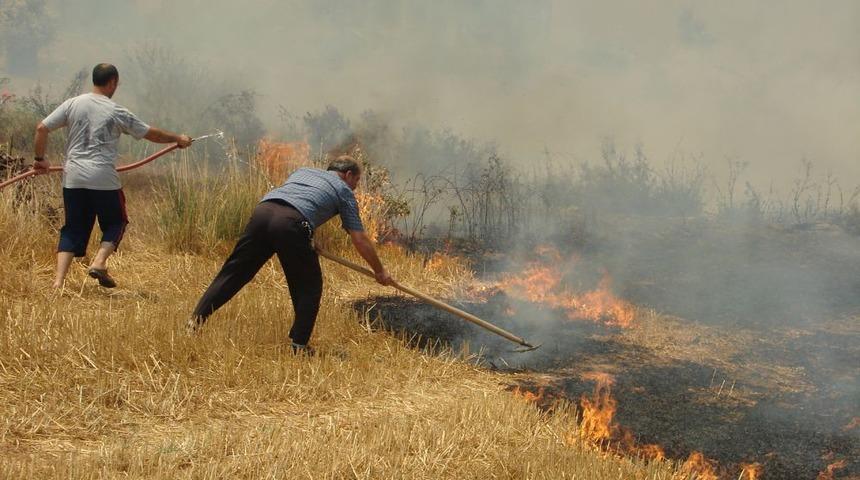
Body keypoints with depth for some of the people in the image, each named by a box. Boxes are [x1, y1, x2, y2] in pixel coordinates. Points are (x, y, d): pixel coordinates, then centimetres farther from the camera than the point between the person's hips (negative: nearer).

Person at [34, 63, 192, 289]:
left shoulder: (72, 104, 4)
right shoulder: (116, 113, -3)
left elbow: (42, 128, 3)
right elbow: (152, 134, 5)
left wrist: (40, 158, 15)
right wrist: (178, 139, 20)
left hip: (73, 178, 3)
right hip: (103, 179, -3)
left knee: (73, 228, 10)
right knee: (115, 222, 16)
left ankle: (59, 281, -1)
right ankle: (99, 262, -6)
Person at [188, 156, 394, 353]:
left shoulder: (302, 171, 37)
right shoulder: (344, 190, 23)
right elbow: (360, 240, 22)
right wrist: (380, 271, 32)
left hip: (262, 210, 5)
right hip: (291, 224, -5)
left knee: (233, 273, 9)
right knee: (309, 288, 12)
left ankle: (196, 319, 3)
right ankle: (299, 345, 10)